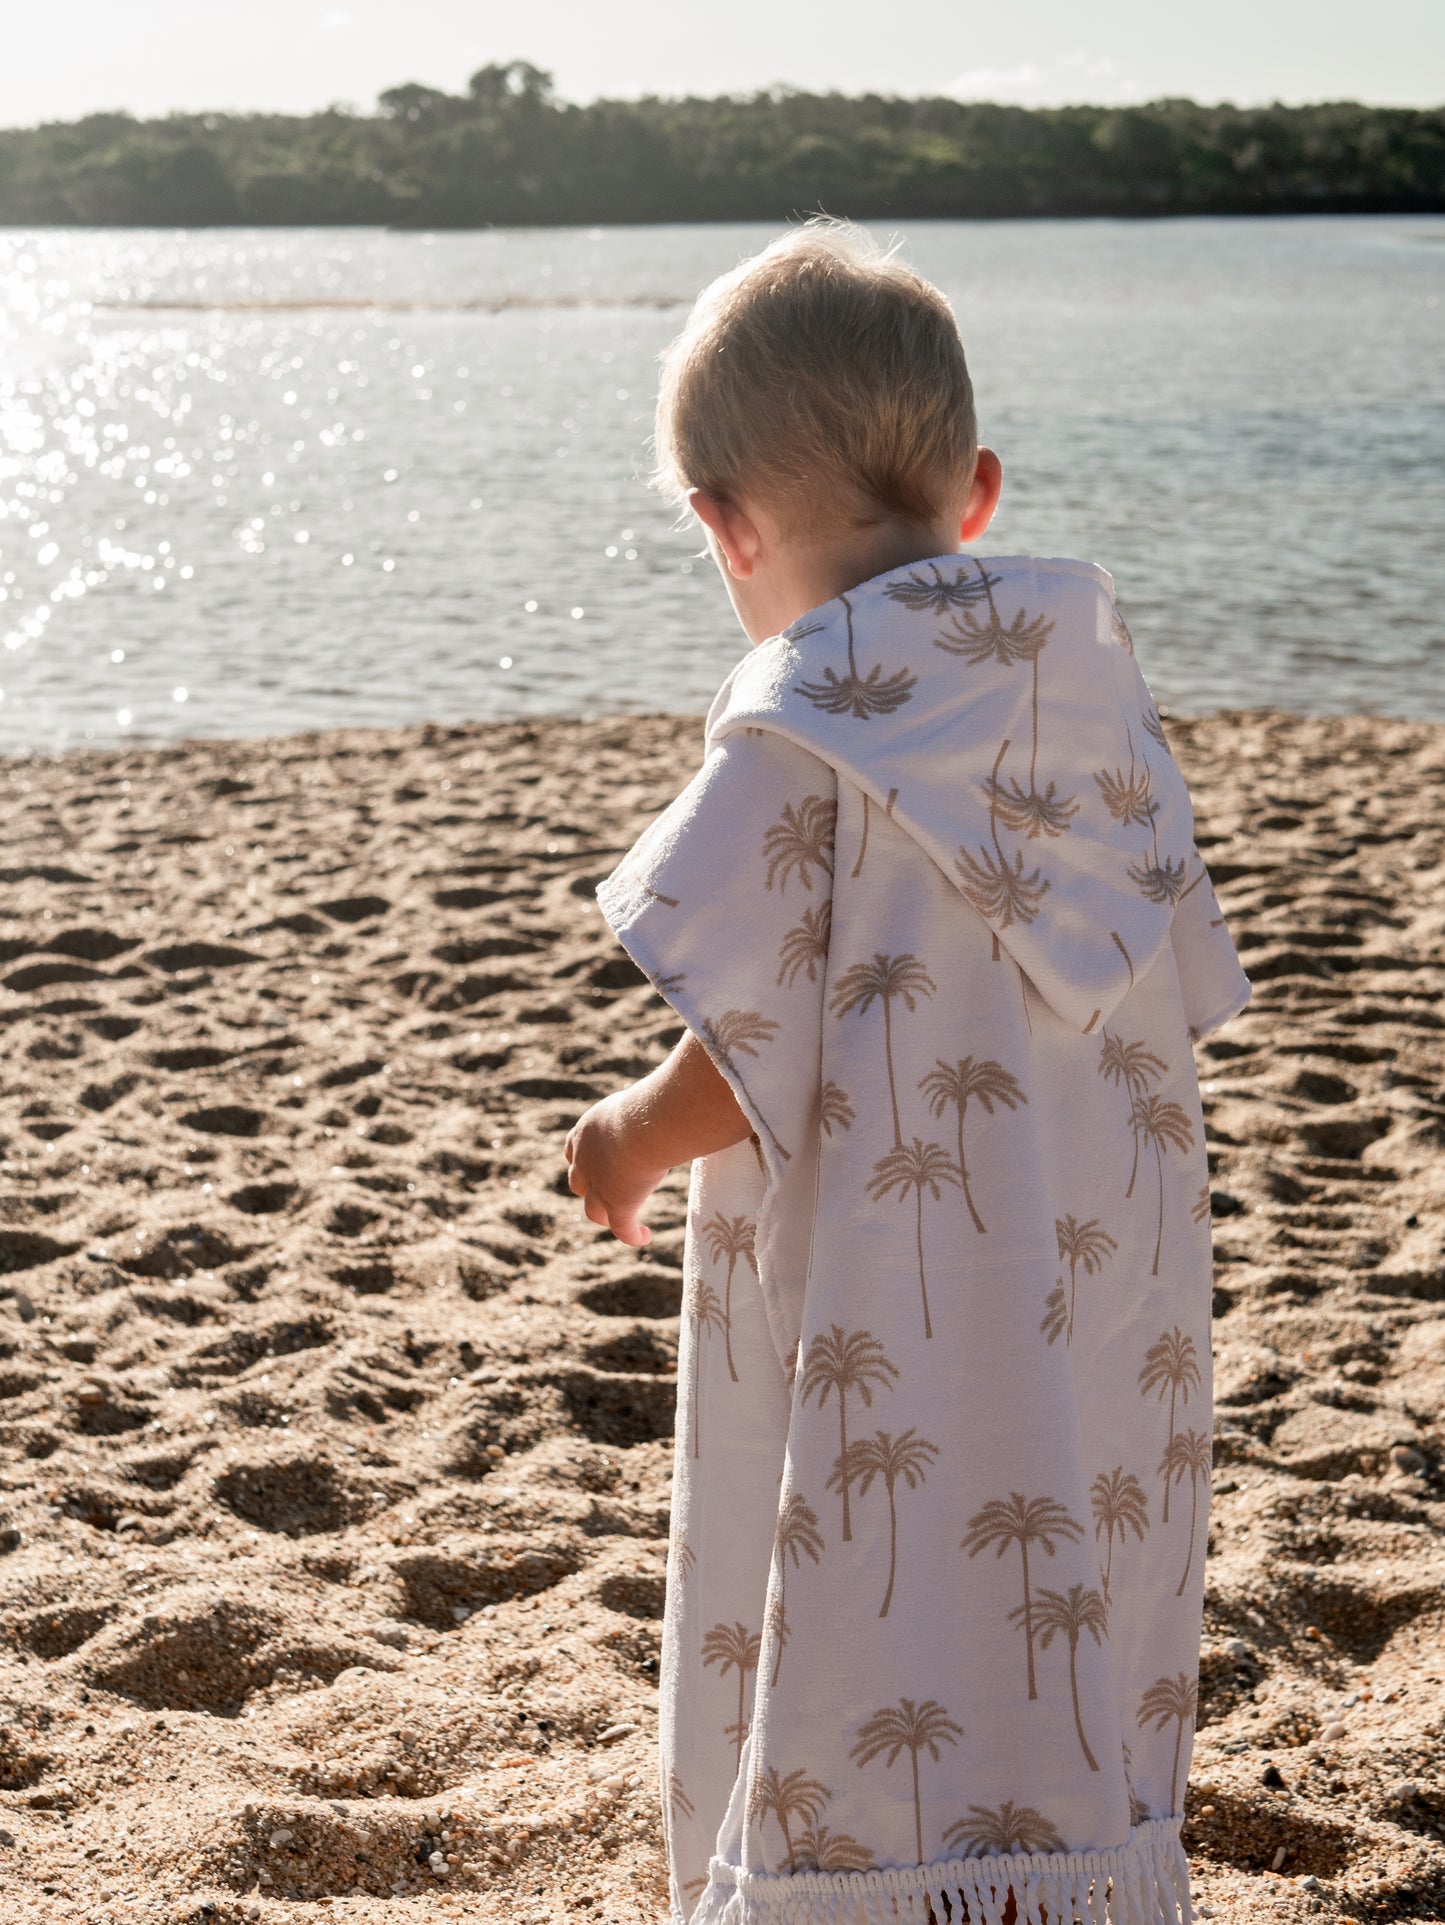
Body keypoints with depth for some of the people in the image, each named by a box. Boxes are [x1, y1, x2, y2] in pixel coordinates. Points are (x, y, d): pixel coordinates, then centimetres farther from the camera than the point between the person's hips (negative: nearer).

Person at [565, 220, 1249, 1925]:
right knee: (1070, 1653, 19)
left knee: (879, 1747, 1)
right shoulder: (1092, 687, 6)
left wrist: (630, 1138, 3)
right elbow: (1177, 998, 10)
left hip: (888, 1341, -7)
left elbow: (752, 1062, -16)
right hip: (1105, 1316, 7)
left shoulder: (802, 720, -14)